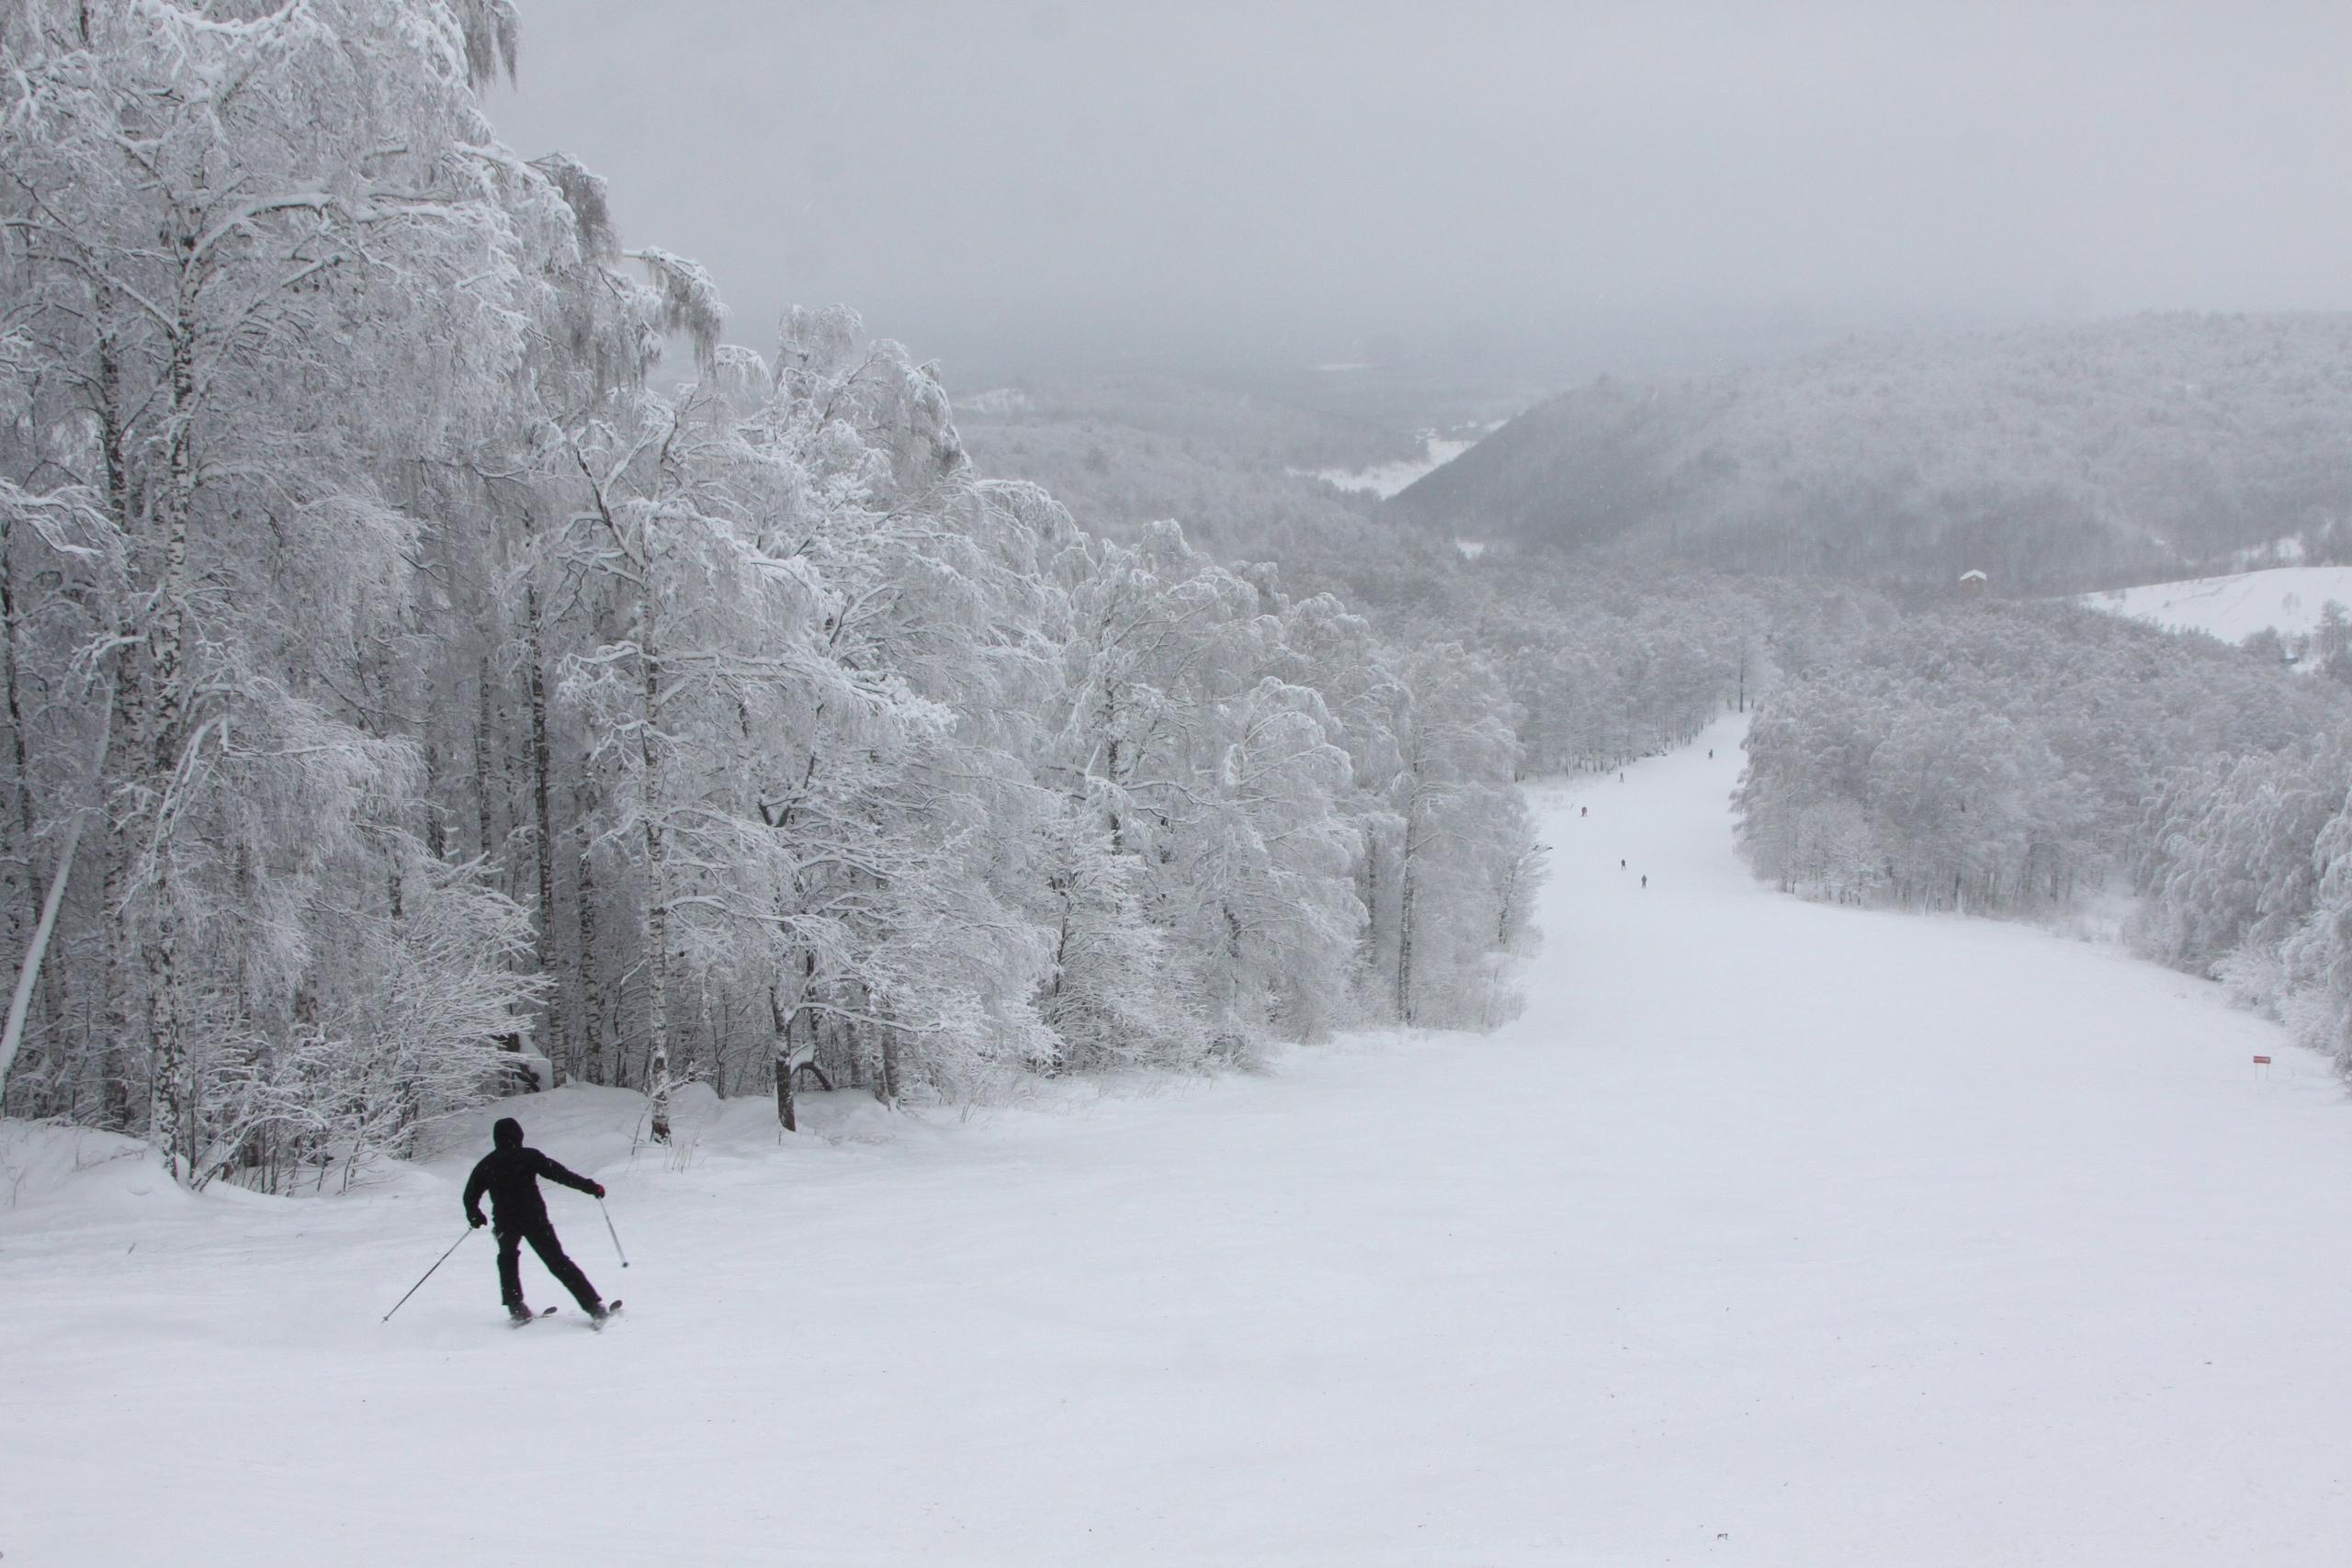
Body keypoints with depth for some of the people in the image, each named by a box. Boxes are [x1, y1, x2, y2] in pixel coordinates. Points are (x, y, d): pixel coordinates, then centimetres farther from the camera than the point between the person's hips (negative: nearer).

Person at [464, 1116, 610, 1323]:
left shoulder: (486, 1164, 7)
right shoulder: (530, 1157, -2)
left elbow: (470, 1195, 11)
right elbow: (560, 1174, -8)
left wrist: (474, 1216, 31)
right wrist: (590, 1187, -4)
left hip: (505, 1223, 2)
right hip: (535, 1219, -2)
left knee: (508, 1259, 29)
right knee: (559, 1263, 2)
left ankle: (516, 1308, 20)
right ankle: (594, 1305, -6)